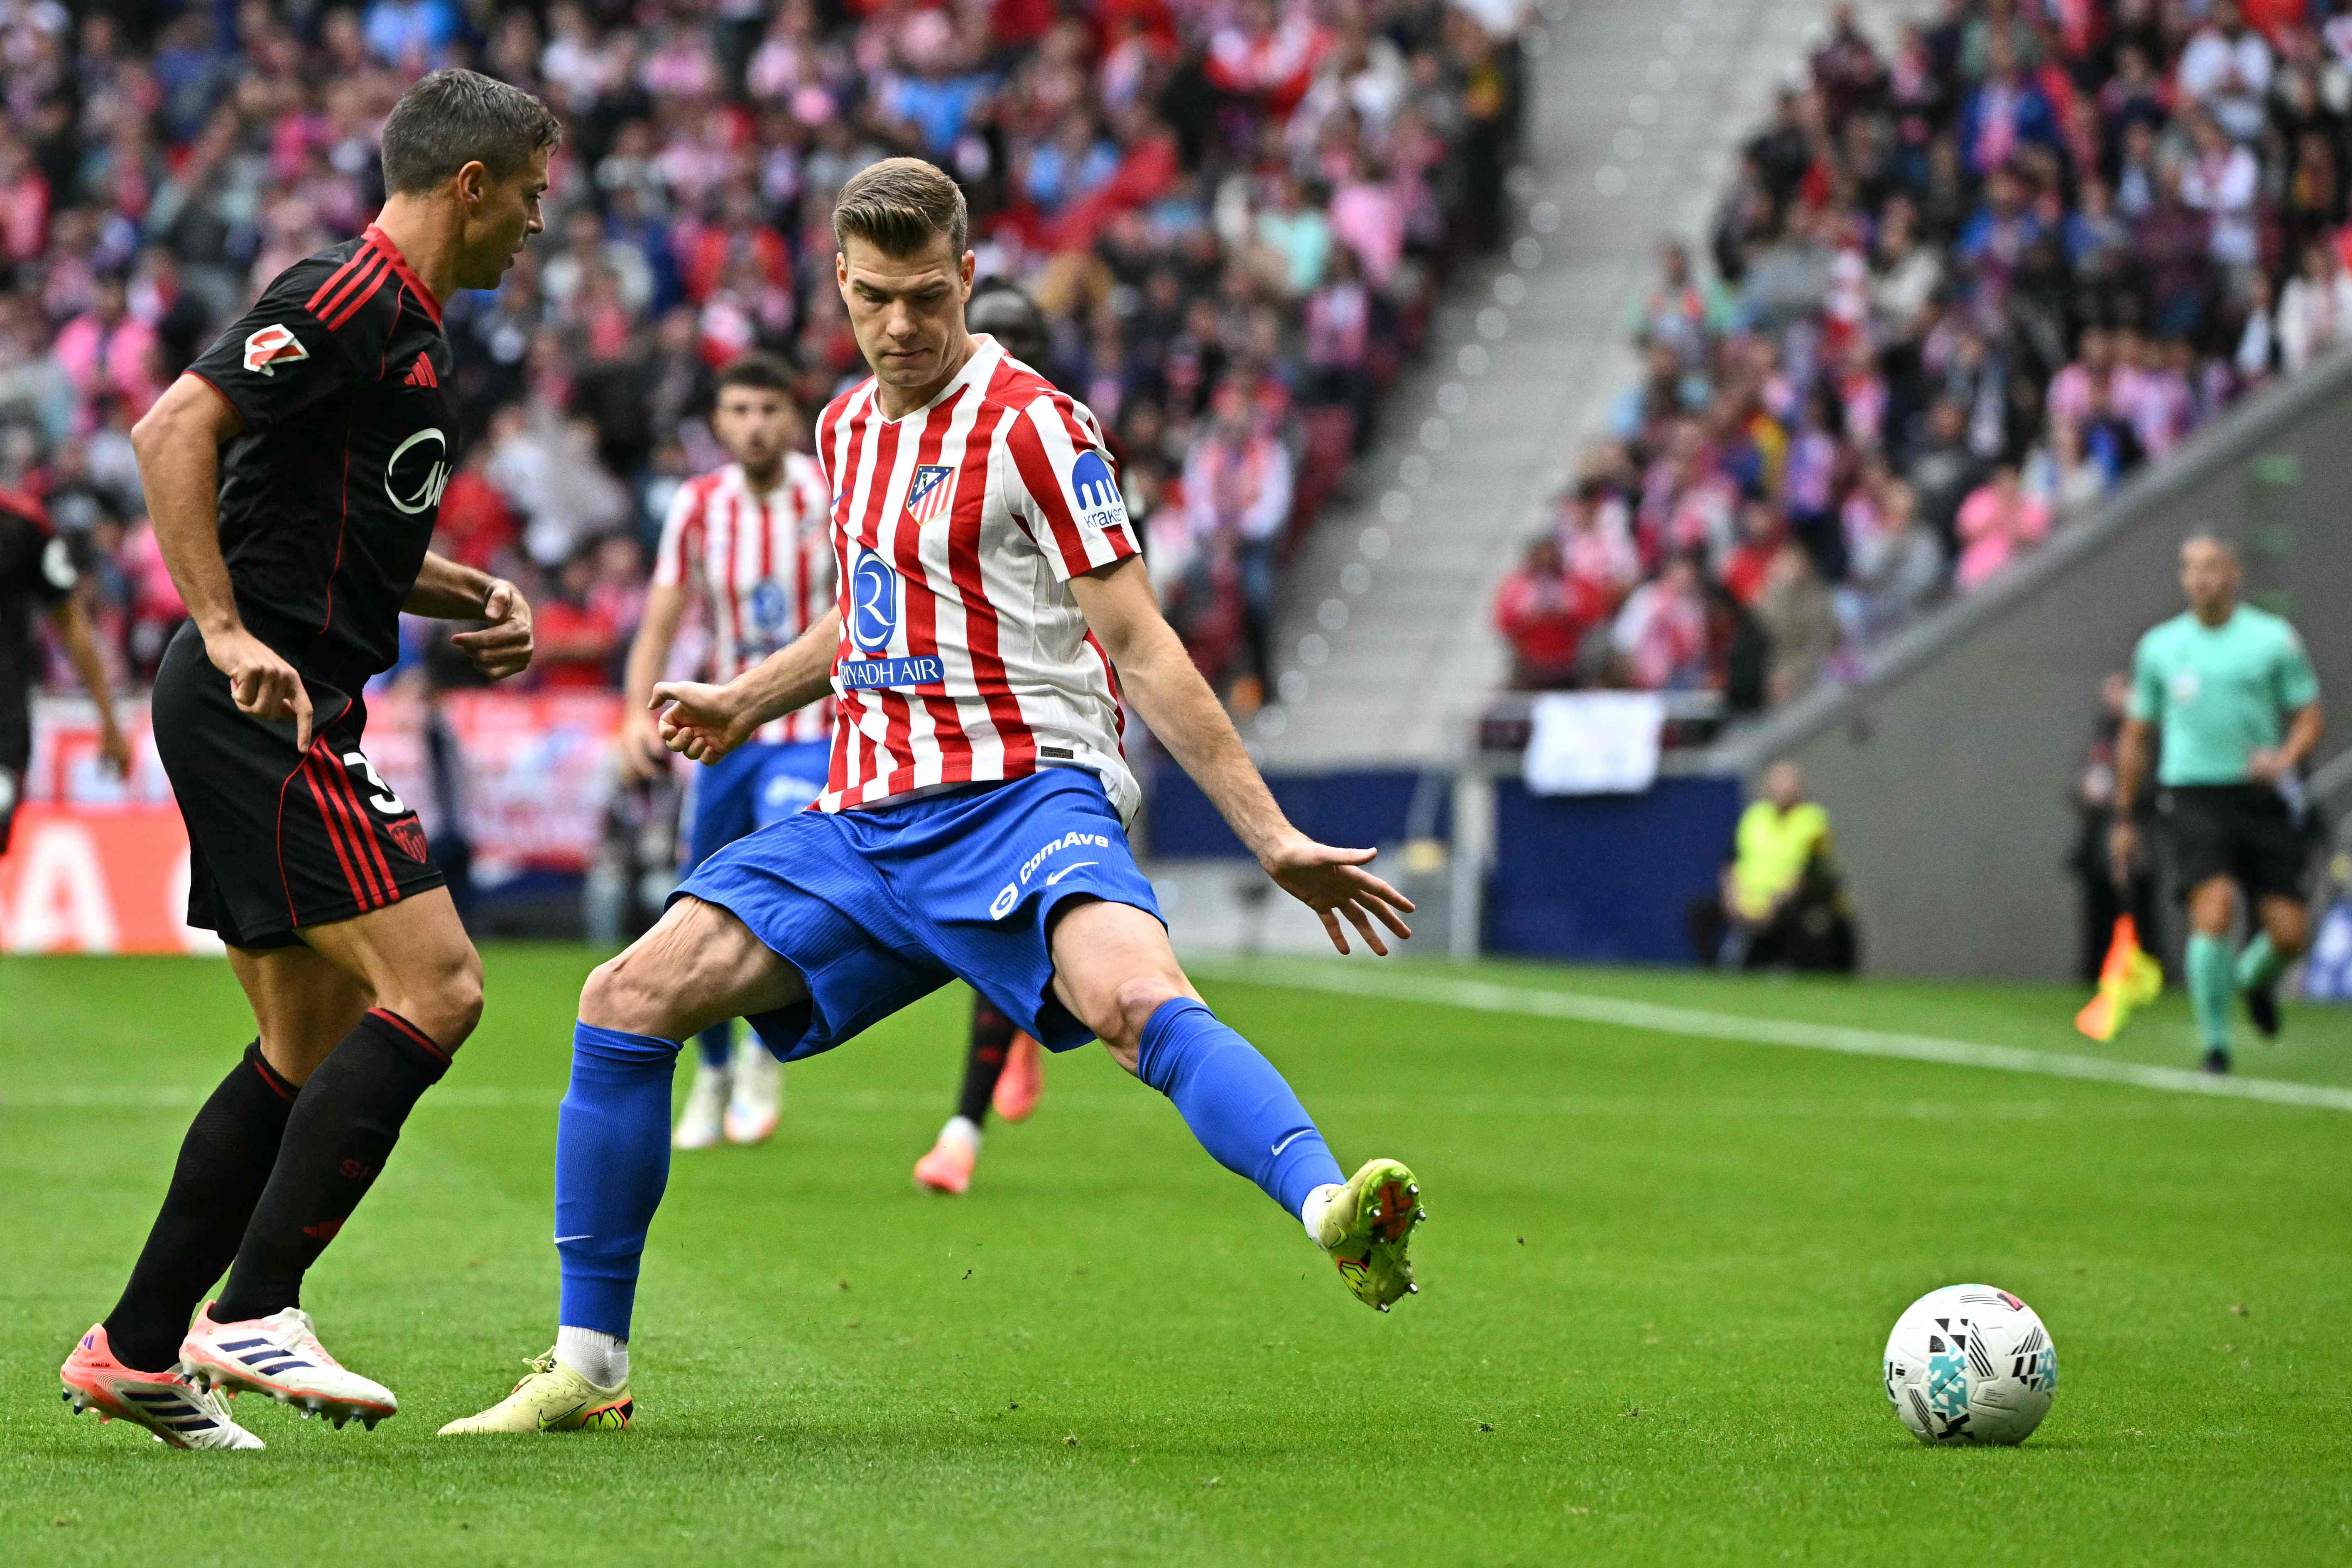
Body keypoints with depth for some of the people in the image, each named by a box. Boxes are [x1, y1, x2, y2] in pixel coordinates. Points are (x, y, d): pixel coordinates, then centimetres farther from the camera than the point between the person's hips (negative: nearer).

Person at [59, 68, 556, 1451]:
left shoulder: (413, 327, 19)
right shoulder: (350, 300, -12)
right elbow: (175, 430, -22)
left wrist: (473, 599, 14)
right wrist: (229, 634, -26)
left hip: (291, 715, 11)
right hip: (260, 709, -11)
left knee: (314, 1050, 12)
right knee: (436, 987, -15)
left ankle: (136, 1350, 16)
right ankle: (253, 1310, -14)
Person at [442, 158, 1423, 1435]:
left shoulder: (1031, 428, -7)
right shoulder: (847, 429, 14)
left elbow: (1144, 654, -8)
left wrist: (1272, 838, -13)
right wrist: (749, 701, 38)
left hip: (1019, 798, -6)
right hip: (864, 824, 7)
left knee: (1135, 998, -36)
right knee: (626, 1001, -5)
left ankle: (1333, 1215, -58)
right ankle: (588, 1369, 4)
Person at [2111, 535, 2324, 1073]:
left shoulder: (2274, 639, 4)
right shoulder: (2158, 646, 9)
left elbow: (2310, 717, 4)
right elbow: (2135, 736, 17)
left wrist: (2284, 758, -17)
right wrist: (2124, 819, 16)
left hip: (2261, 798, 0)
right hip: (2192, 800, 0)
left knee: (2289, 934, -2)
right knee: (2215, 911, -21)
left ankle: (2254, 977, 35)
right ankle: (2214, 1044, -9)